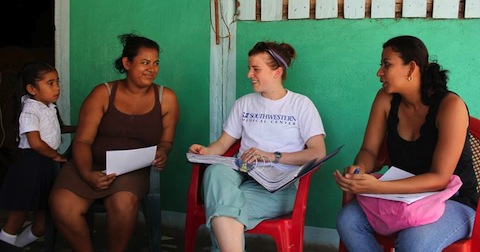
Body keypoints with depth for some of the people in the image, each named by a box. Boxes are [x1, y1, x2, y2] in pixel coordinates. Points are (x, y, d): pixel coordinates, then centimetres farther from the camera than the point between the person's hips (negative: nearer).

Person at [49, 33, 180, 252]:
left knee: (123, 202, -34)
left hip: (134, 169, 0)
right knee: (61, 204, -27)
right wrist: (87, 174, -22)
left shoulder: (166, 98, 5)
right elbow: (82, 140, -4)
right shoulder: (103, 94, 2)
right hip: (93, 165, 1)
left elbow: (166, 140, 13)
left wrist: (162, 153, -13)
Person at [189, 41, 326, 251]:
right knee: (215, 171, -36)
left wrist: (273, 157, -13)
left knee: (222, 203, -36)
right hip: (243, 175, 4)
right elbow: (223, 143, 20)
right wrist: (205, 151, -5)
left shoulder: (301, 105, 8)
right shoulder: (244, 103, 21)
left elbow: (319, 153, -2)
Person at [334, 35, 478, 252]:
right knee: (347, 220, -20)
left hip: (453, 202, -5)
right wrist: (358, 169, -26)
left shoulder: (450, 106, -20)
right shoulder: (386, 99, -3)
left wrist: (377, 187, -37)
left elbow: (440, 178, -25)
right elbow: (369, 151, 1)